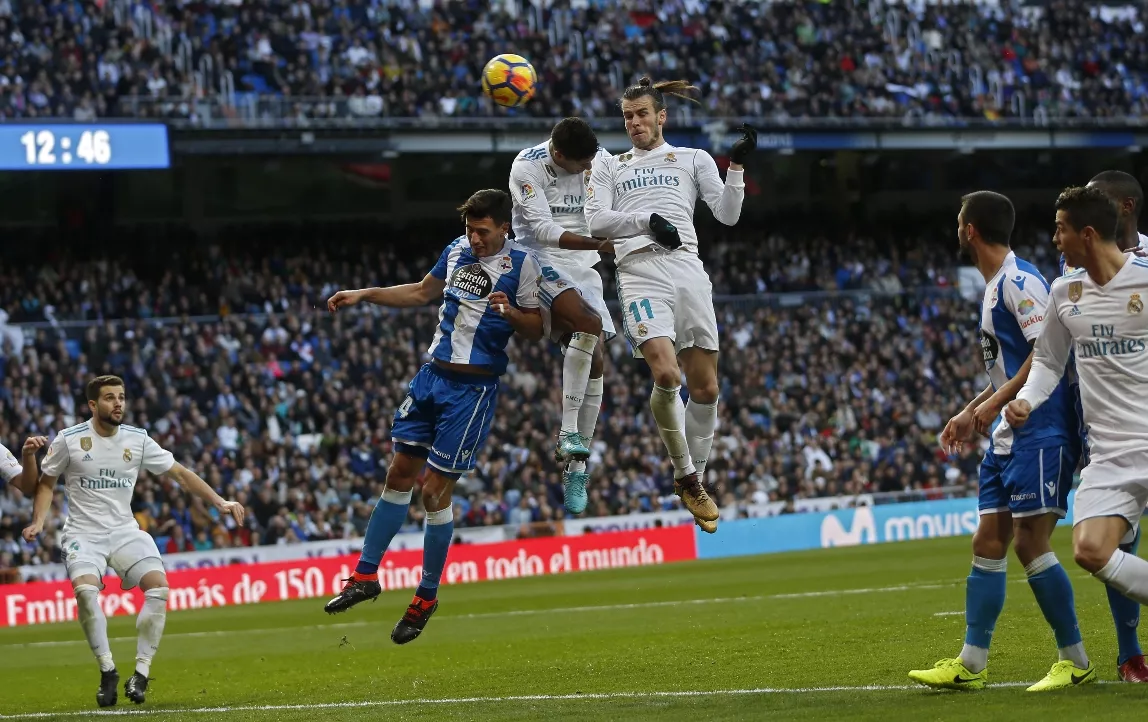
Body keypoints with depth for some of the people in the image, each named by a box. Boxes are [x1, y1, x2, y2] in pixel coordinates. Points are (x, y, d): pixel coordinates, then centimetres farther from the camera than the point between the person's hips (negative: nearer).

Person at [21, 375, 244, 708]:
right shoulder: (69, 440, -5)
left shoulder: (137, 440, 0)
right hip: (83, 533, -3)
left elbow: (180, 473, 5)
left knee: (158, 585, -21)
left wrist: (219, 502, -3)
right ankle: (107, 671, -16)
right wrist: (38, 522, -7)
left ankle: (141, 673, -11)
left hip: (124, 531, 3)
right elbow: (45, 483, 8)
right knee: (85, 589, -31)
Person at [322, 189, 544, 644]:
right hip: (434, 373, 6)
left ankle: (427, 597, 10)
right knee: (400, 474, 8)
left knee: (435, 491, -5)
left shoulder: (521, 264, -9)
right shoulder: (458, 249, 8)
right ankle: (366, 576, 16)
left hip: (474, 387, -6)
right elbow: (423, 292, 24)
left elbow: (536, 329, -6)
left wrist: (510, 312, -26)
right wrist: (364, 295, 19)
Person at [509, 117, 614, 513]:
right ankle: (568, 434, -26)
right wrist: (600, 244, -31)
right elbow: (543, 229, -22)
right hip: (542, 260, -6)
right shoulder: (527, 166, -17)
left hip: (583, 269, 6)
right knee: (588, 323, -30)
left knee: (595, 361, -3)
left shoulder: (600, 161, -3)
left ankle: (576, 468, 3)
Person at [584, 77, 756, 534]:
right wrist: (647, 221, -9)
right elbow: (595, 221, 5)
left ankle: (695, 479, 17)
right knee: (666, 375, -22)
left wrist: (737, 167, -6)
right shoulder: (610, 167, 19)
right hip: (639, 270, -2)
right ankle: (685, 474, -4)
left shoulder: (693, 159, 19)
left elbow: (727, 214, 9)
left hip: (687, 269, 2)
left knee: (705, 386, -1)